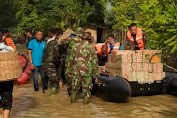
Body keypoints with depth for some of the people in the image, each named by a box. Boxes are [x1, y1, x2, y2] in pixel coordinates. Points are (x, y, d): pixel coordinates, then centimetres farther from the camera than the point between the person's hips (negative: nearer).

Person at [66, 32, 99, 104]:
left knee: (74, 88, 16)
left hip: (76, 72, 2)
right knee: (86, 89, 8)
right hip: (87, 72, -2)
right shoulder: (92, 49, -2)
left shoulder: (76, 46, 0)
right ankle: (86, 102, 12)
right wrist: (96, 75, 5)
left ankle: (73, 101, 26)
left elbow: (71, 60, 2)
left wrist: (69, 71, 10)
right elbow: (95, 63, -2)